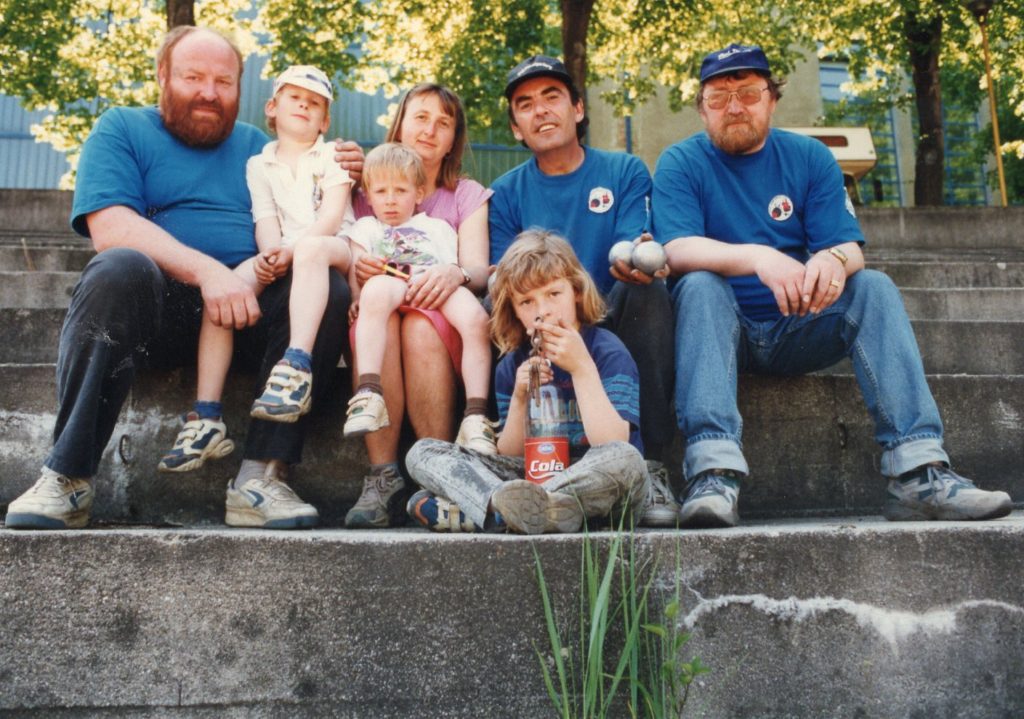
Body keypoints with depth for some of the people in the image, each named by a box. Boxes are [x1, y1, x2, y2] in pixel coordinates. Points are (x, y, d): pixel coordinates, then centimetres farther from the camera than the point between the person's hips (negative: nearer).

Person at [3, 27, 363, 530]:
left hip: (249, 309, 3)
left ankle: (262, 476, -29)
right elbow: (110, 228, -7)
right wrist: (205, 270, -23)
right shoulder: (122, 129, 11)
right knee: (119, 269, -34)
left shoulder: (257, 146, 24)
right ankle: (67, 478, -27)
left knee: (329, 286, -24)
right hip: (156, 310, -3)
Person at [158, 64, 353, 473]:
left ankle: (297, 367, -50)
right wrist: (270, 256, -19)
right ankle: (207, 418, -30)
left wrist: (291, 249, -20)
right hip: (279, 261, 3)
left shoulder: (334, 157, 14)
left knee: (312, 248, -38)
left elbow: (332, 216, -2)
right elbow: (265, 221, 5)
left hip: (335, 253, -2)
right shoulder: (258, 165, 21)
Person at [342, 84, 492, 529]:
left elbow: (479, 269, -1)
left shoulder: (467, 195, 17)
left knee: (419, 326, -35)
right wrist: (353, 266, -21)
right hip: (377, 313, 1)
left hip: (440, 317, 0)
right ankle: (382, 476, -35)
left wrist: (455, 273, -26)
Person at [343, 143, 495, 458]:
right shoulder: (365, 228, 33)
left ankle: (476, 415, -34)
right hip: (391, 286, -1)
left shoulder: (438, 227, 37)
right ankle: (368, 394, -46)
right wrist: (359, 297, -8)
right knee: (377, 288, -40)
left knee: (475, 317, -33)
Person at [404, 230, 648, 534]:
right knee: (422, 453, -8)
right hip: (533, 478, 4)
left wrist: (582, 367, -22)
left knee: (626, 459, -38)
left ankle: (475, 510, -33)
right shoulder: (511, 366, 6)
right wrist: (519, 399, -11)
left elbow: (613, 444, -18)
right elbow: (508, 458, 6)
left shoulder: (608, 351, -6)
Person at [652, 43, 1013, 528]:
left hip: (802, 333, 3)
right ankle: (713, 475, -47)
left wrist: (834, 260, -29)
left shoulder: (810, 158, 9)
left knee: (873, 286, -20)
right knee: (700, 286, -31)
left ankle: (919, 474, -31)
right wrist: (757, 257, -36)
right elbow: (678, 250, -18)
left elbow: (849, 249, -2)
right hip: (723, 332, -2)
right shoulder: (681, 164, 1)